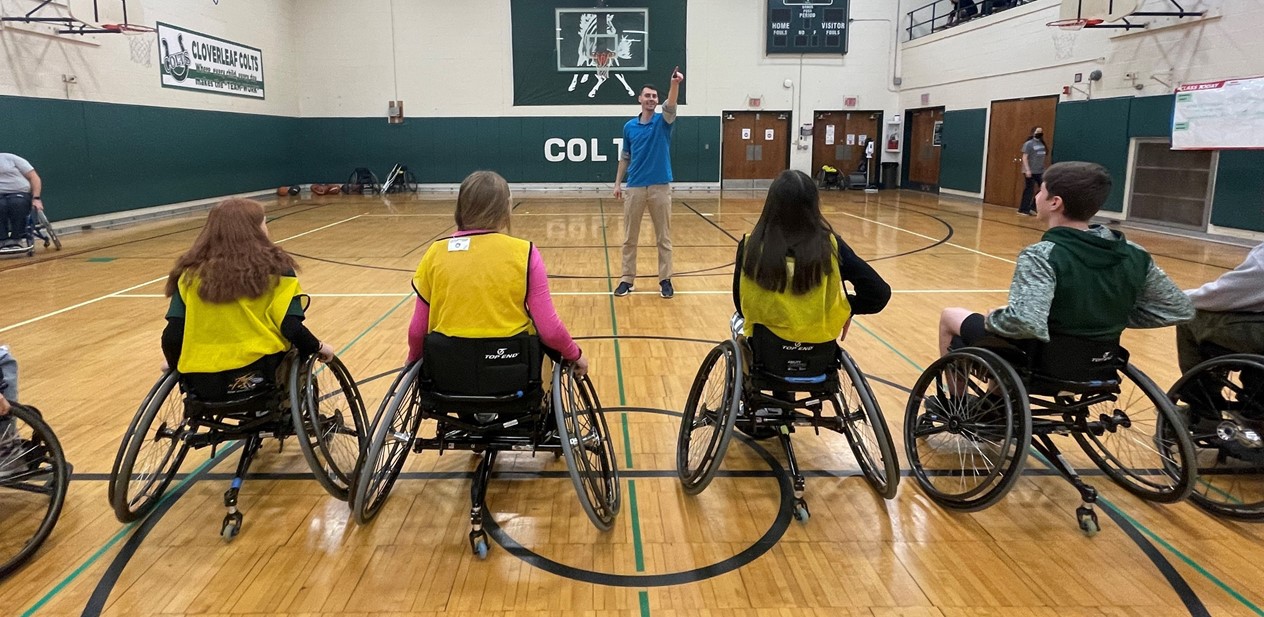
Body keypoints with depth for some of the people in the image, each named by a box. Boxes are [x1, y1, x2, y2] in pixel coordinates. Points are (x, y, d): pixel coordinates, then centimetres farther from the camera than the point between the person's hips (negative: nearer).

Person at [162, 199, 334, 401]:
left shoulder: (191, 273, 2)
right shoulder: (273, 267, -5)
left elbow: (172, 337, -3)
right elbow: (292, 329, -14)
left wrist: (175, 366, 17)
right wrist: (318, 347, 5)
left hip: (202, 384, 3)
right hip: (257, 376, -3)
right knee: (301, 357, 28)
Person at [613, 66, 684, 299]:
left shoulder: (663, 121, 1)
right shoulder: (629, 126, 8)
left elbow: (670, 105, -22)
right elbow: (625, 157, 14)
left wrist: (675, 83, -41)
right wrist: (618, 183, 6)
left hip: (660, 186, -2)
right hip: (634, 187, 2)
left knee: (663, 238, 4)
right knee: (629, 238, 5)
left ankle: (665, 280, 12)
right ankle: (627, 280, 14)